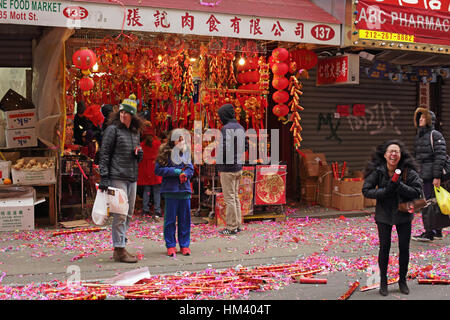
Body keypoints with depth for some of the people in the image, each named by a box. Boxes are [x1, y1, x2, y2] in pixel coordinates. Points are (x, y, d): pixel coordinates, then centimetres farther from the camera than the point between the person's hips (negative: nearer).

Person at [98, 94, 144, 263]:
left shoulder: (136, 132, 16)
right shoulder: (113, 129, -4)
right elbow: (104, 154, -7)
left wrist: (139, 153, 2)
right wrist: (103, 178, -14)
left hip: (132, 179, 7)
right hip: (117, 177, -7)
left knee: (128, 214, 10)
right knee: (120, 215, -9)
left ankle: (119, 247, 19)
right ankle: (119, 251, -5)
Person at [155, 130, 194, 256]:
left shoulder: (186, 153, 9)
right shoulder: (165, 153, -3)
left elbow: (190, 168, 8)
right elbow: (158, 170, -7)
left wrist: (185, 174, -15)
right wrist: (176, 171, -12)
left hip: (185, 190, 4)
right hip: (170, 190, -3)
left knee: (185, 219, 8)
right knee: (170, 219, 3)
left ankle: (184, 245, 18)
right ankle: (170, 246, 13)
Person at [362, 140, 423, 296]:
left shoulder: (408, 171, -11)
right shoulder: (377, 171, -10)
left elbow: (417, 192, -14)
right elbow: (366, 190, -9)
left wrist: (398, 185, -27)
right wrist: (386, 190, -22)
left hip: (403, 214, 1)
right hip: (384, 214, -1)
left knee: (404, 247, 4)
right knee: (384, 246, 0)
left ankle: (402, 280, 23)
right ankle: (383, 282, 15)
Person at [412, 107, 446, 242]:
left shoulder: (435, 135, -8)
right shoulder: (418, 136, 17)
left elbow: (440, 156, -14)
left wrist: (437, 176, -19)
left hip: (431, 176, -8)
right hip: (421, 175, 8)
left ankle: (429, 233, -5)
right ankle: (437, 232, 18)